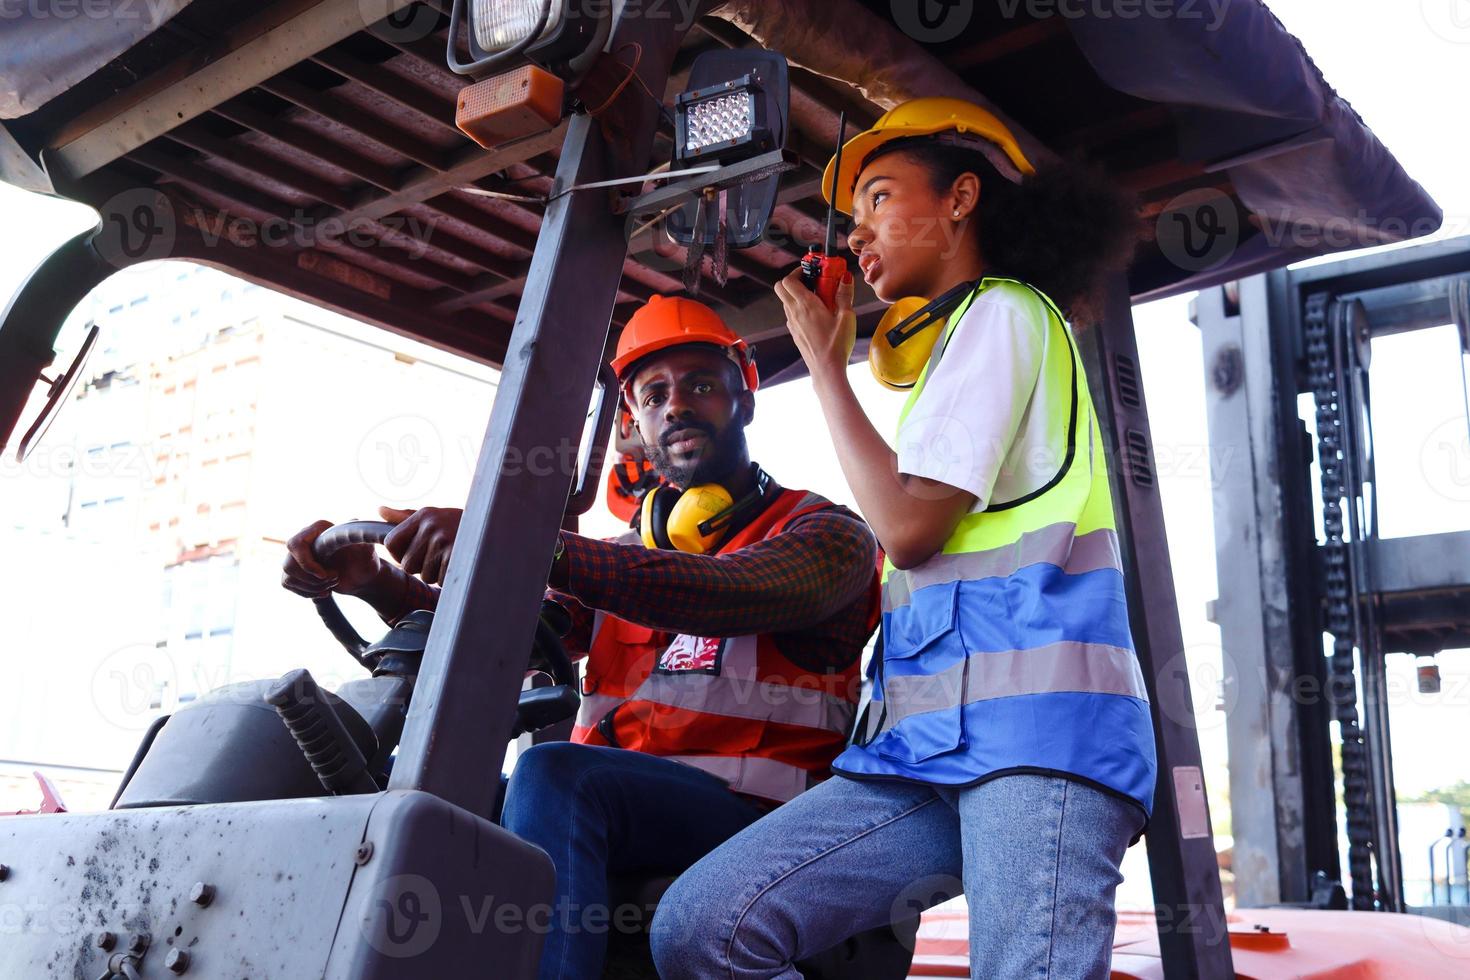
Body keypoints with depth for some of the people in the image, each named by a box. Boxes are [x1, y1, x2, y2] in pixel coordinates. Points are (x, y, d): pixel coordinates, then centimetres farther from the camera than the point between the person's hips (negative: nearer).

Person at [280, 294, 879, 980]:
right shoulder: (619, 560, 24)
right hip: (610, 815, 6)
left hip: (751, 820, -5)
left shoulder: (829, 534, 4)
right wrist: (374, 581, -13)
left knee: (556, 773, -32)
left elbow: (735, 594, -20)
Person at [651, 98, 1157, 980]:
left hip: (1034, 721, -8)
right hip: (942, 736, 9)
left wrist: (826, 365, 4)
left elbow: (909, 526, -7)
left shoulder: (1004, 310, 3)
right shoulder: (966, 336, 31)